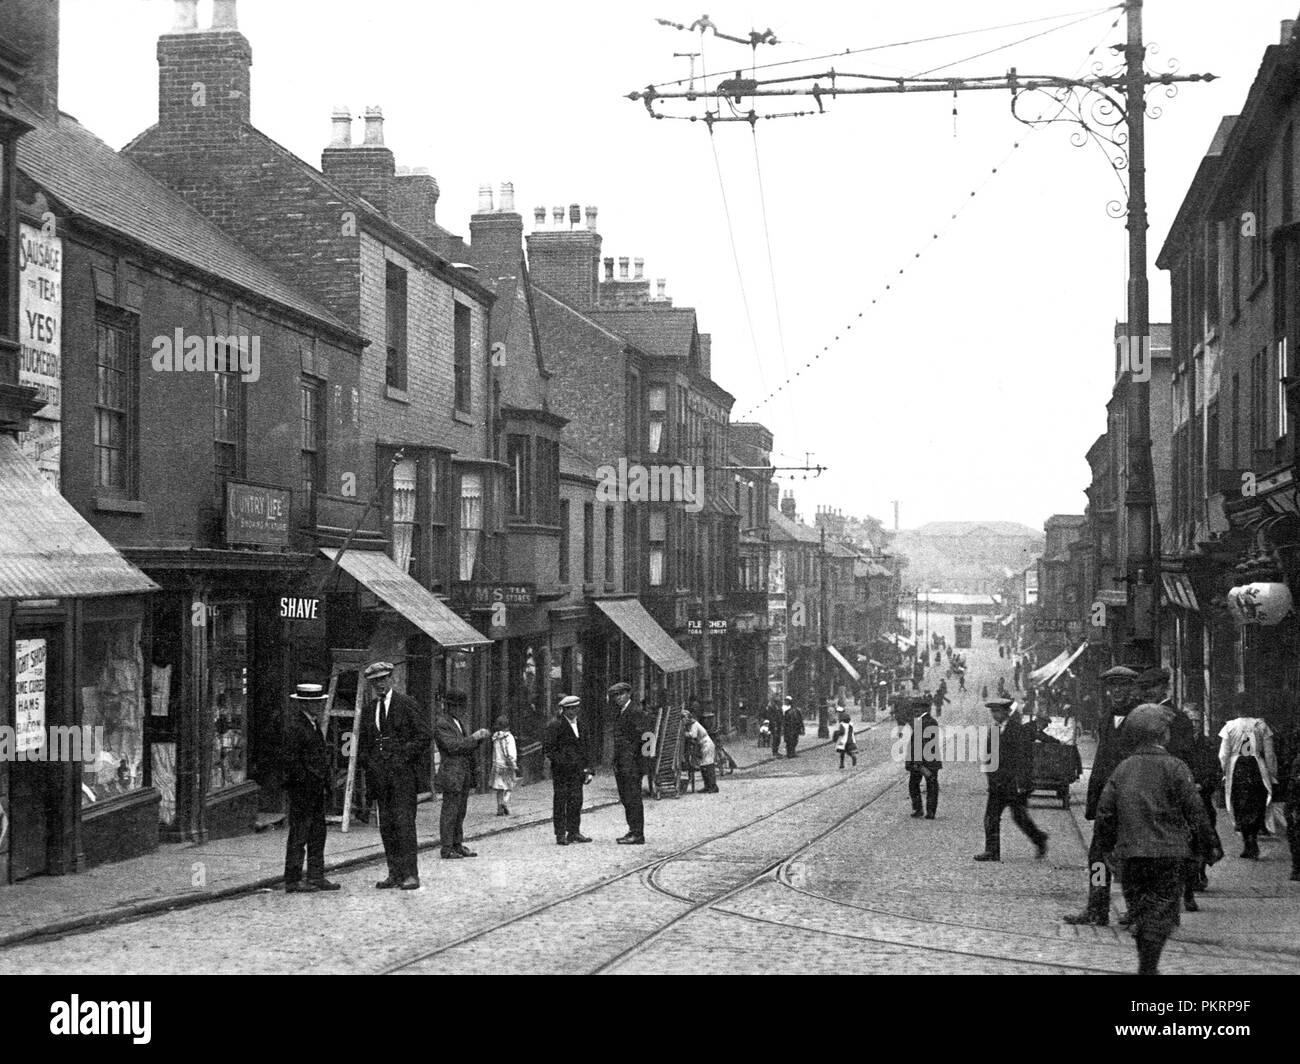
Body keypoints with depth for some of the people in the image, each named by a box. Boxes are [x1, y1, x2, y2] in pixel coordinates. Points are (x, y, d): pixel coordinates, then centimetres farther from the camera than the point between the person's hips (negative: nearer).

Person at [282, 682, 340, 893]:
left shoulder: (313, 722, 16)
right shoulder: (292, 724, -14)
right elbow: (290, 759, -19)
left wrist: (324, 783, 17)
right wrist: (304, 781, -19)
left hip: (316, 788, 10)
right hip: (302, 789, -10)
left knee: (318, 834, 12)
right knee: (299, 834, -5)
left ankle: (316, 877, 17)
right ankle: (293, 880, 0)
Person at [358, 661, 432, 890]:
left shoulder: (407, 705, -1)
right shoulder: (368, 710, 16)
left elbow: (424, 735, -3)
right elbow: (363, 743, 25)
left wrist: (404, 757, -10)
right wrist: (367, 762, 7)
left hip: (403, 772, -5)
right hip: (379, 775, 6)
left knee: (404, 822, -11)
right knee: (386, 825, 4)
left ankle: (411, 875, -10)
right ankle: (395, 873, 9)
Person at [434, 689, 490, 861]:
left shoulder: (457, 722, 18)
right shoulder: (440, 724, -11)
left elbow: (468, 746, 21)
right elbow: (453, 746, -20)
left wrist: (480, 738, 4)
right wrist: (474, 737, -16)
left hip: (465, 774, 9)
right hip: (451, 774, -9)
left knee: (460, 812, 10)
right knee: (450, 811, -5)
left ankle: (458, 845, 15)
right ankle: (447, 848, -2)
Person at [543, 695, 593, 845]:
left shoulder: (579, 725, 15)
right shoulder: (555, 726, -6)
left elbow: (586, 747, 19)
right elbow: (547, 748, -9)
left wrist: (588, 769, 11)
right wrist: (561, 760, -16)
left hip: (577, 770, 6)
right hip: (561, 770, -6)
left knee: (576, 801, 5)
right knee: (560, 802, -2)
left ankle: (574, 832, 12)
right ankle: (560, 835, 0)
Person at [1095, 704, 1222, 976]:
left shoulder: (1122, 769, 5)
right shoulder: (1174, 768, -8)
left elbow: (1105, 811, 7)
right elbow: (1195, 812, -7)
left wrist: (1108, 846, 20)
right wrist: (1210, 847, 2)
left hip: (1130, 852, 4)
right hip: (1167, 852, -4)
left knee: (1140, 911, 13)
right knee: (1162, 911, 0)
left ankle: (1147, 966, 19)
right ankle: (1148, 967, -8)